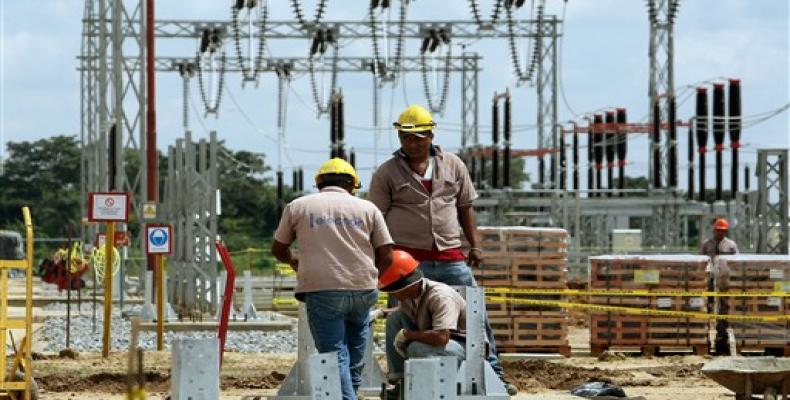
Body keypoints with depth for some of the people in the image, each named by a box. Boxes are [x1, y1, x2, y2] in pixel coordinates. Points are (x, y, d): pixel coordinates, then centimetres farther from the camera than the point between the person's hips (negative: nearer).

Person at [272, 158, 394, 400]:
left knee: (335, 355, -4)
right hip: (363, 290, 2)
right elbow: (386, 256, 6)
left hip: (321, 290, -2)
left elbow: (278, 249, 19)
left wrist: (294, 261, 40)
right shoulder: (367, 208, 9)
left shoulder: (297, 207, 8)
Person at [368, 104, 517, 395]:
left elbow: (465, 207, 16)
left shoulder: (453, 165, 10)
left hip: (451, 258, 2)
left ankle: (493, 374, 8)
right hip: (408, 260, -2)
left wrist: (474, 245, 8)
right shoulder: (387, 173, 2)